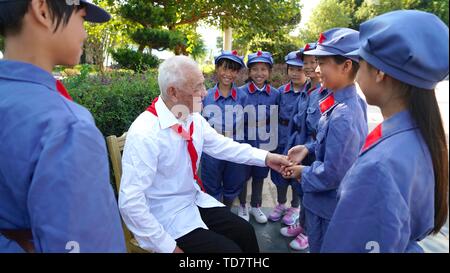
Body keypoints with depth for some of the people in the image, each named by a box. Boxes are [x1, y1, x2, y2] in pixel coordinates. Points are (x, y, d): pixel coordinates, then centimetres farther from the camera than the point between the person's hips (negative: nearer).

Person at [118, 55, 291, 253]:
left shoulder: (193, 117, -6)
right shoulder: (144, 134, -27)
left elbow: (221, 145, 6)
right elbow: (130, 202, -26)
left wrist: (265, 158, -3)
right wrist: (167, 246, -20)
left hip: (196, 200, 6)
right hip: (167, 215, -6)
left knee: (245, 233, 4)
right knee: (229, 249, -9)